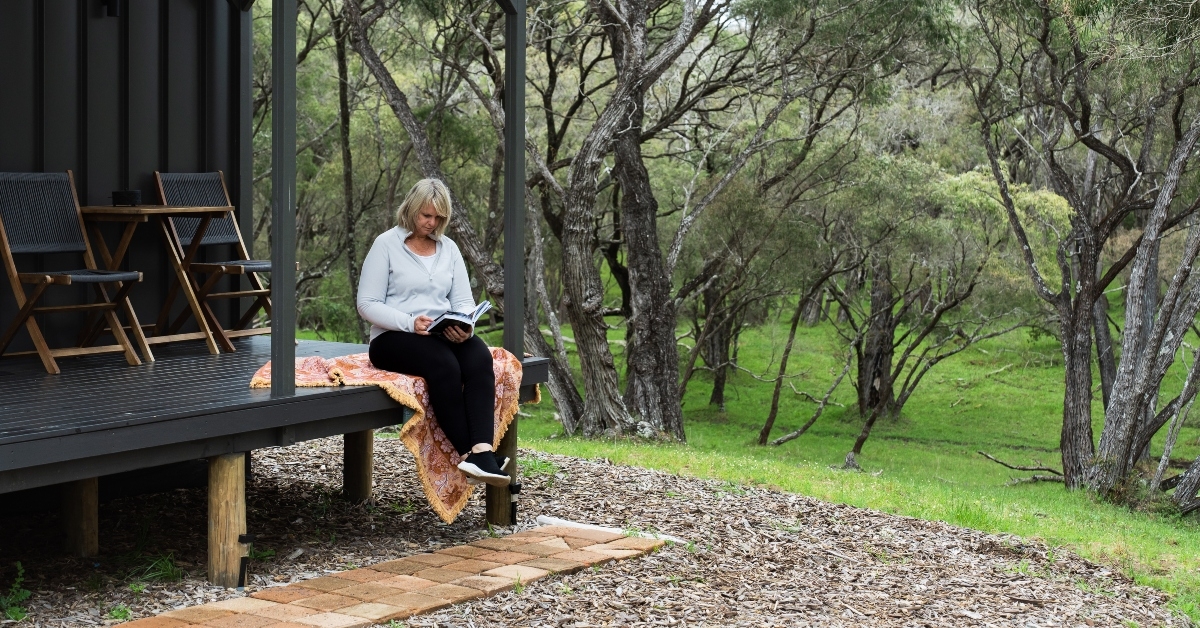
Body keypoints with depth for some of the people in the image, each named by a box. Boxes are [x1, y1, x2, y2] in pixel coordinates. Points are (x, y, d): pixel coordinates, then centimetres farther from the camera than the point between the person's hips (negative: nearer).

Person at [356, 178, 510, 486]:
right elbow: (367, 304, -5)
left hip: (445, 335, 4)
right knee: (444, 364, -37)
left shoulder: (449, 248, 15)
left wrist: (464, 326, -15)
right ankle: (468, 454, -38)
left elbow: (464, 301, 10)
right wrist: (410, 322, -22)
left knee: (480, 358, -31)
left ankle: (483, 451, -46)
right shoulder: (386, 244, 1)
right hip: (394, 337, -4)